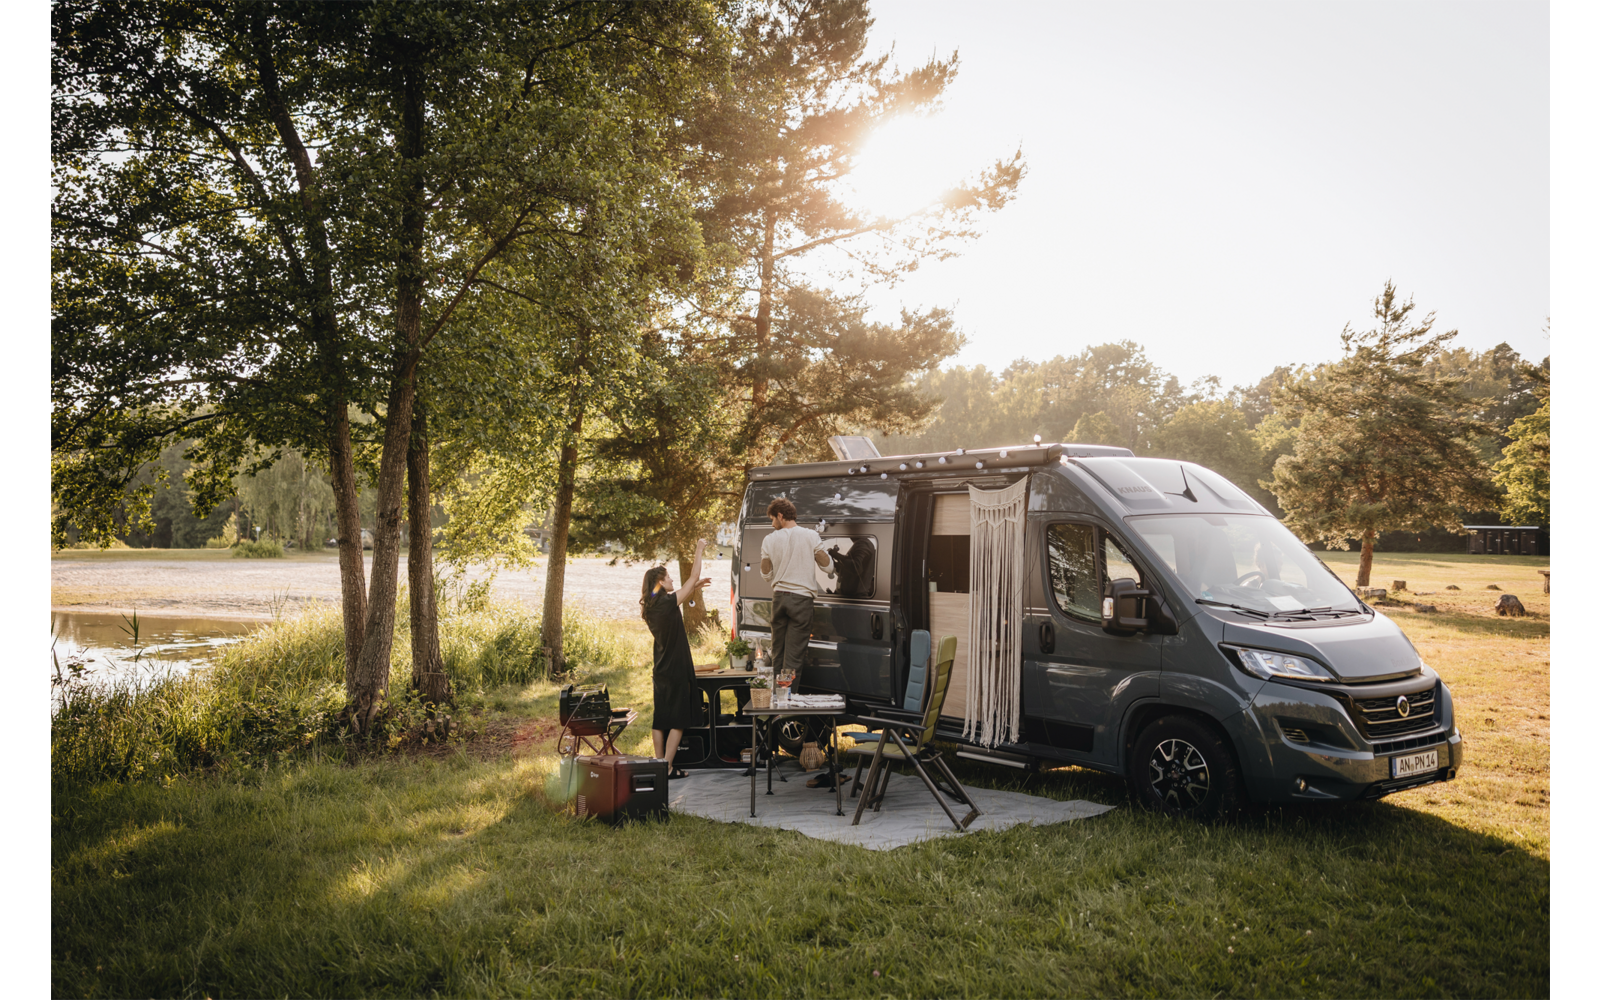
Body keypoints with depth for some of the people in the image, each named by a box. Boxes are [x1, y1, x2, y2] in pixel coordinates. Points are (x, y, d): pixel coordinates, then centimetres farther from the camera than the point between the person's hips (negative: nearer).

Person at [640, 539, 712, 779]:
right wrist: (699, 551, 1)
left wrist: (696, 587, 22)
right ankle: (668, 767, -3)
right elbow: (693, 578, -9)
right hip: (676, 669, -8)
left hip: (661, 669, 8)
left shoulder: (652, 606, 5)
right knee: (678, 720, -1)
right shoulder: (667, 603, -17)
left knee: (660, 719, 11)